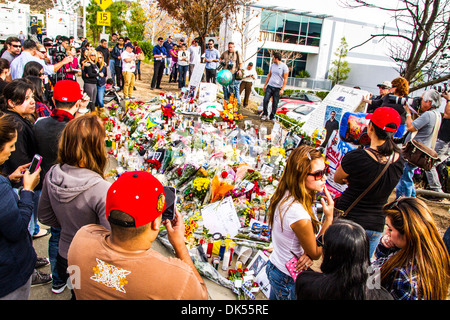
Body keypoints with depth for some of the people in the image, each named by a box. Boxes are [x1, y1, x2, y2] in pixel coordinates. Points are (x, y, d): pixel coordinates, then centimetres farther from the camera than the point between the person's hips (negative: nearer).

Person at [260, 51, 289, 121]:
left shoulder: (284, 67, -7)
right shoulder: (272, 65, 9)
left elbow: (285, 79, -8)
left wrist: (282, 89, -14)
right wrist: (265, 85, 15)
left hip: (277, 88, -4)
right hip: (269, 86, 4)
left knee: (275, 104, 2)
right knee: (265, 100, -7)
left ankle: (272, 117, 16)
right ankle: (265, 114, 10)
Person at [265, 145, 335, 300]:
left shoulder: (285, 196, -10)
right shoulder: (299, 214, -36)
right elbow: (316, 254, -18)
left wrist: (307, 253, -16)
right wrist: (329, 218, -23)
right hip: (288, 281, -8)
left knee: (275, 296, 28)